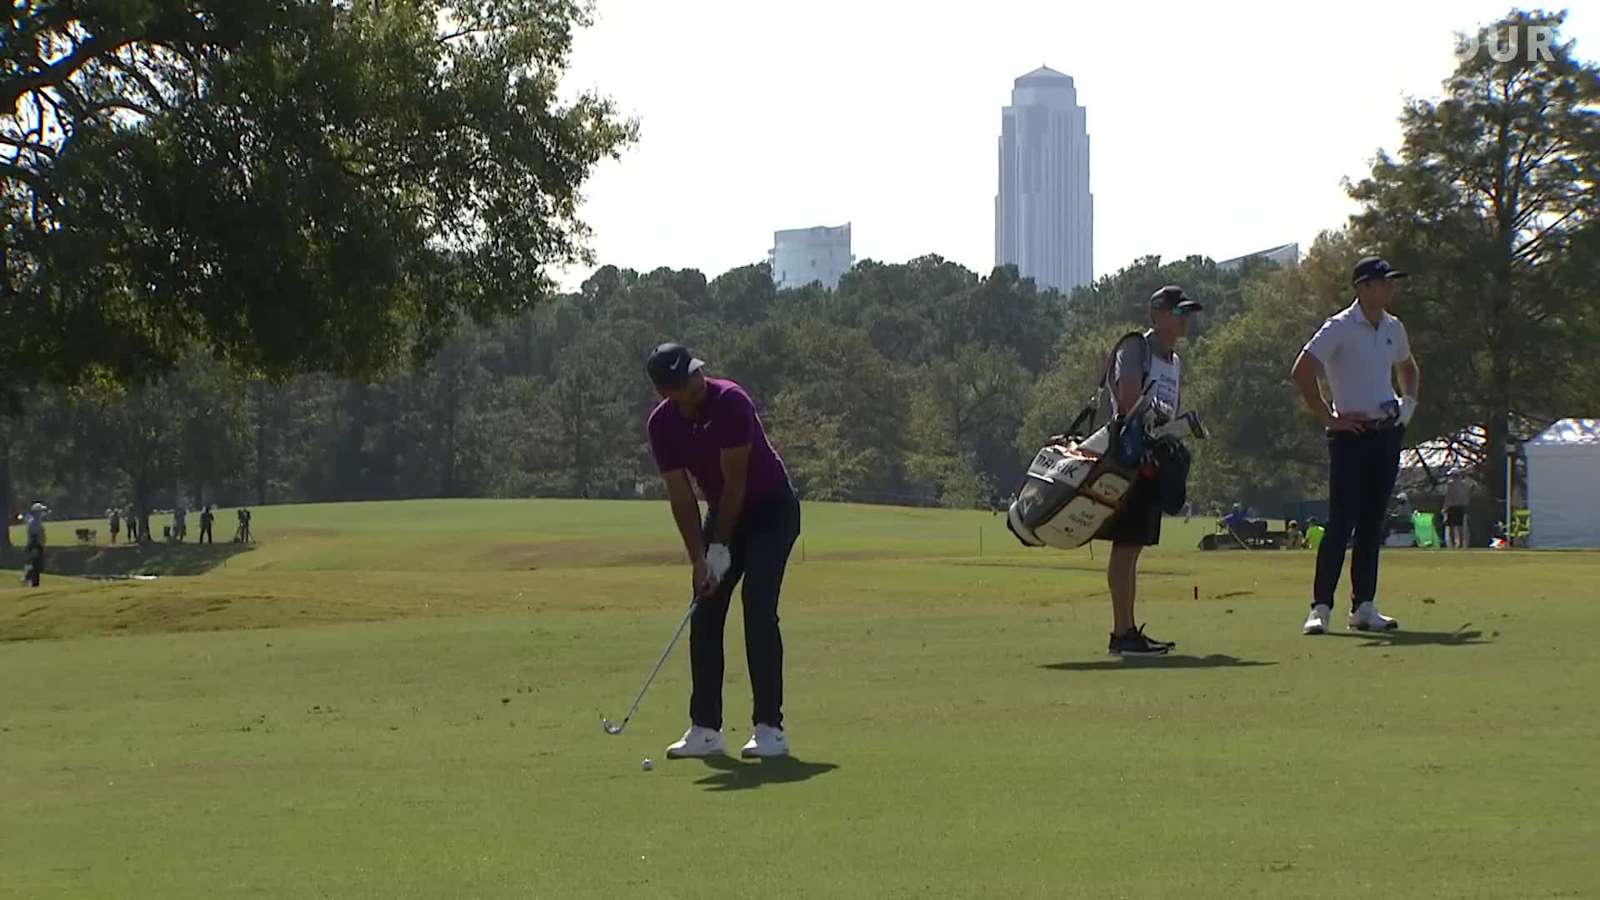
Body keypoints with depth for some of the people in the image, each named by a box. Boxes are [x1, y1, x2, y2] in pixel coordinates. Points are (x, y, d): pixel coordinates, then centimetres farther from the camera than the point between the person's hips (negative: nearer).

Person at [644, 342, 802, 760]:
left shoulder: (731, 402, -26)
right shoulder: (662, 423, -9)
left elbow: (735, 482, -23)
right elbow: (681, 496, -7)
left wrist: (720, 549, -19)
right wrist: (698, 558, -14)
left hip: (771, 509, -6)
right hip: (723, 512, 6)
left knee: (758, 608, -17)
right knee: (705, 615, -2)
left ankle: (769, 727, -14)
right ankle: (705, 728, 3)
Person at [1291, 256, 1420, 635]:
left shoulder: (1393, 328, 12)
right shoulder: (1340, 328, -10)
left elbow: (1408, 367, 32)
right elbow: (1301, 372, -18)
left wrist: (1410, 402, 15)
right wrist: (1329, 418, -16)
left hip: (1388, 432, 7)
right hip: (1352, 434, -7)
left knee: (1372, 523, 8)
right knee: (1341, 522, -10)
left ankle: (1364, 607, 12)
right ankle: (1321, 608, -8)